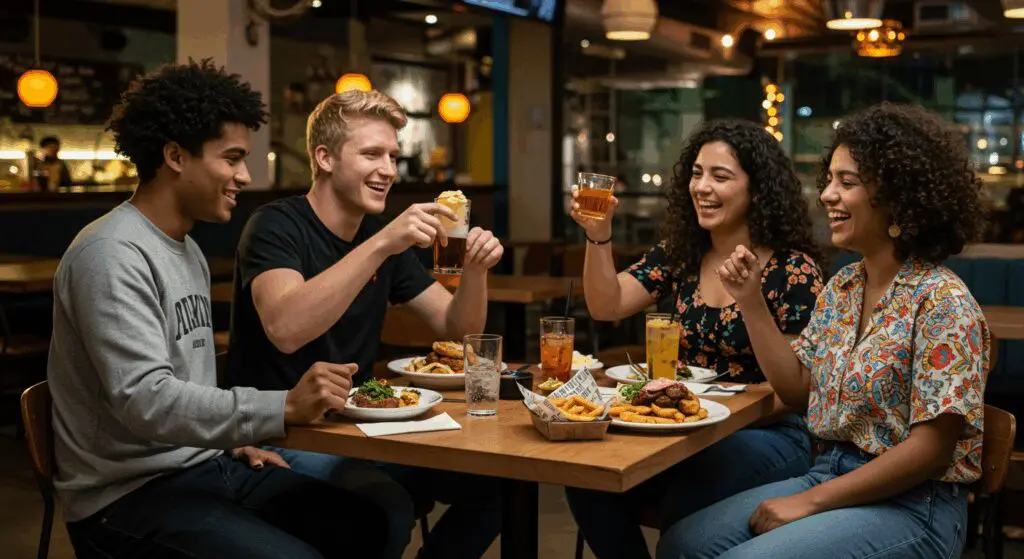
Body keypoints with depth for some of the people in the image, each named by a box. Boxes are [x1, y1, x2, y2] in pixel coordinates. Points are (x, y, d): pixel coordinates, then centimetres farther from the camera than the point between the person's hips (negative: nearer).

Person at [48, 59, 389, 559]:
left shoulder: (188, 251, 14)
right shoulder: (112, 256, -17)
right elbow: (144, 401, -28)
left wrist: (233, 439, 6)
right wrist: (284, 408, -35)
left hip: (204, 465, 9)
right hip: (131, 493, -9)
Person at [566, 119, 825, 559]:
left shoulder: (794, 270, -8)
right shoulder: (678, 254, 7)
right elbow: (607, 306, 1)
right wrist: (598, 236, -13)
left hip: (767, 435, -4)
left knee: (686, 503, -33)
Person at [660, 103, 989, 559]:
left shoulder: (941, 301, -17)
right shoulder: (842, 286, 7)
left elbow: (932, 447, -19)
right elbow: (797, 388, 11)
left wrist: (810, 501, -18)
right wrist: (750, 300, 0)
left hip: (910, 505, -7)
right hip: (831, 477, 7)